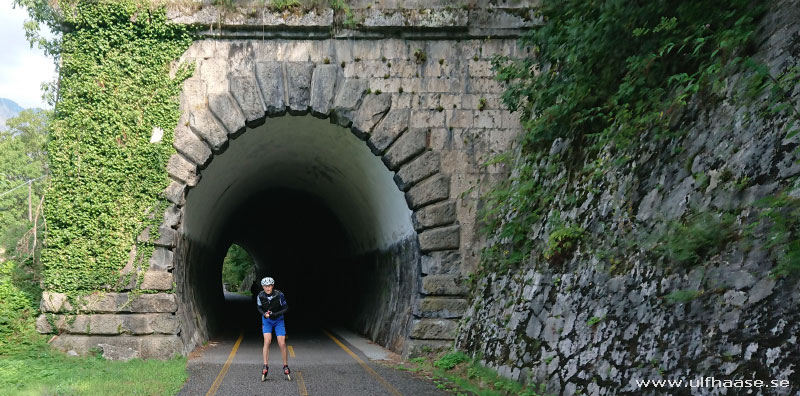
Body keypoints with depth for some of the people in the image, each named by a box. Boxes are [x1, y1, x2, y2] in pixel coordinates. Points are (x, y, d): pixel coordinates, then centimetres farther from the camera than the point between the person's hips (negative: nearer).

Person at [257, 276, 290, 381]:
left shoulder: (279, 295, -23)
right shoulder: (260, 296, -17)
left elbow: (286, 308, -13)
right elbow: (259, 308, 2)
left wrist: (275, 314, -26)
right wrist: (264, 314, -19)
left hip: (278, 320, -1)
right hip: (267, 320, 1)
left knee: (282, 343, -7)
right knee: (267, 341, -19)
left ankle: (285, 366, 10)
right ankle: (265, 367, -12)